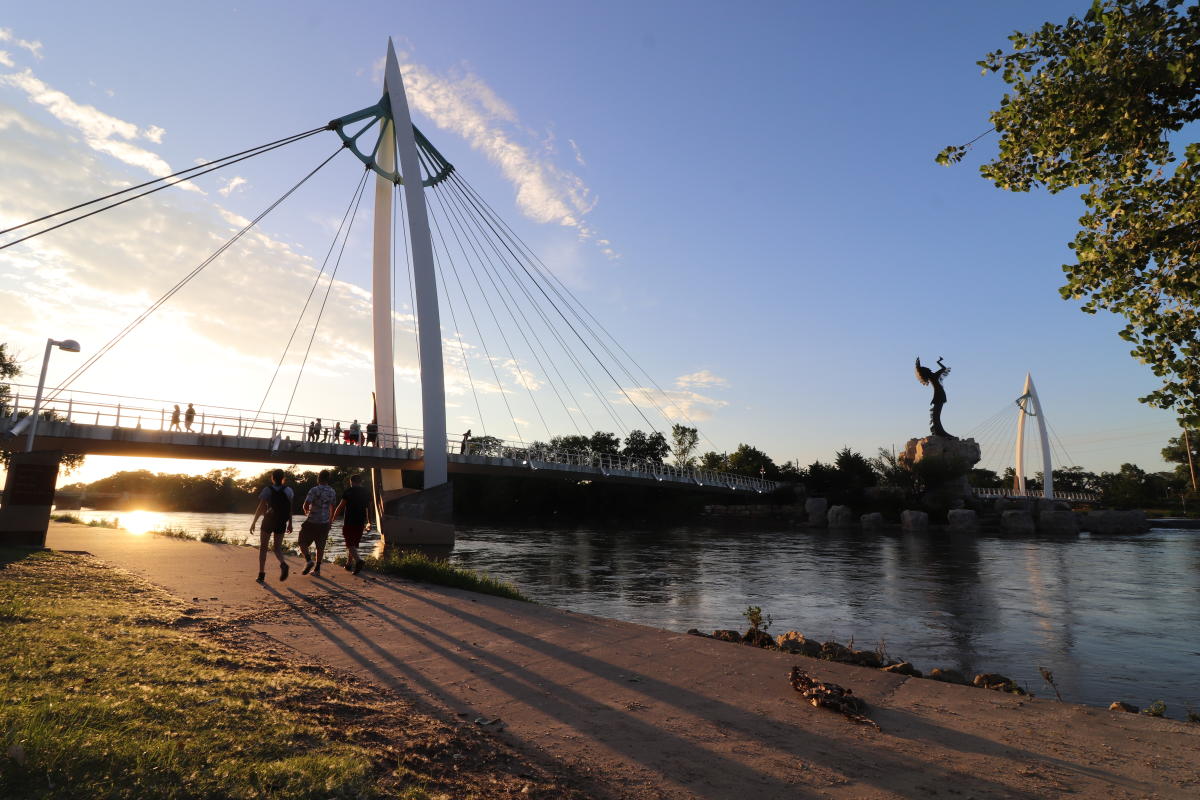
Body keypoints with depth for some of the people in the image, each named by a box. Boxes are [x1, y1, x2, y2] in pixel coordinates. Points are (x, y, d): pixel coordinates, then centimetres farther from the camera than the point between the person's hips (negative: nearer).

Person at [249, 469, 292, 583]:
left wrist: (253, 522, -4)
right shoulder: (288, 490, 0)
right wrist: (290, 523, 9)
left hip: (268, 521, -2)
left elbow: (260, 508, -11)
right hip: (281, 523, 2)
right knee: (277, 547, 12)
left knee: (263, 547, 11)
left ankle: (261, 574, 8)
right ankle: (283, 564, -19)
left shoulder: (267, 490, -8)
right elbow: (290, 509, 1)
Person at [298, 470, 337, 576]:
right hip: (325, 523, 5)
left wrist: (306, 510, 4)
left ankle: (308, 560, -8)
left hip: (312, 522, -5)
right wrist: (330, 520, 36)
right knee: (320, 546, 12)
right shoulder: (332, 492, 5)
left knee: (302, 542, 10)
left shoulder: (314, 490, -14)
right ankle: (317, 569, 14)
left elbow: (306, 505, -21)